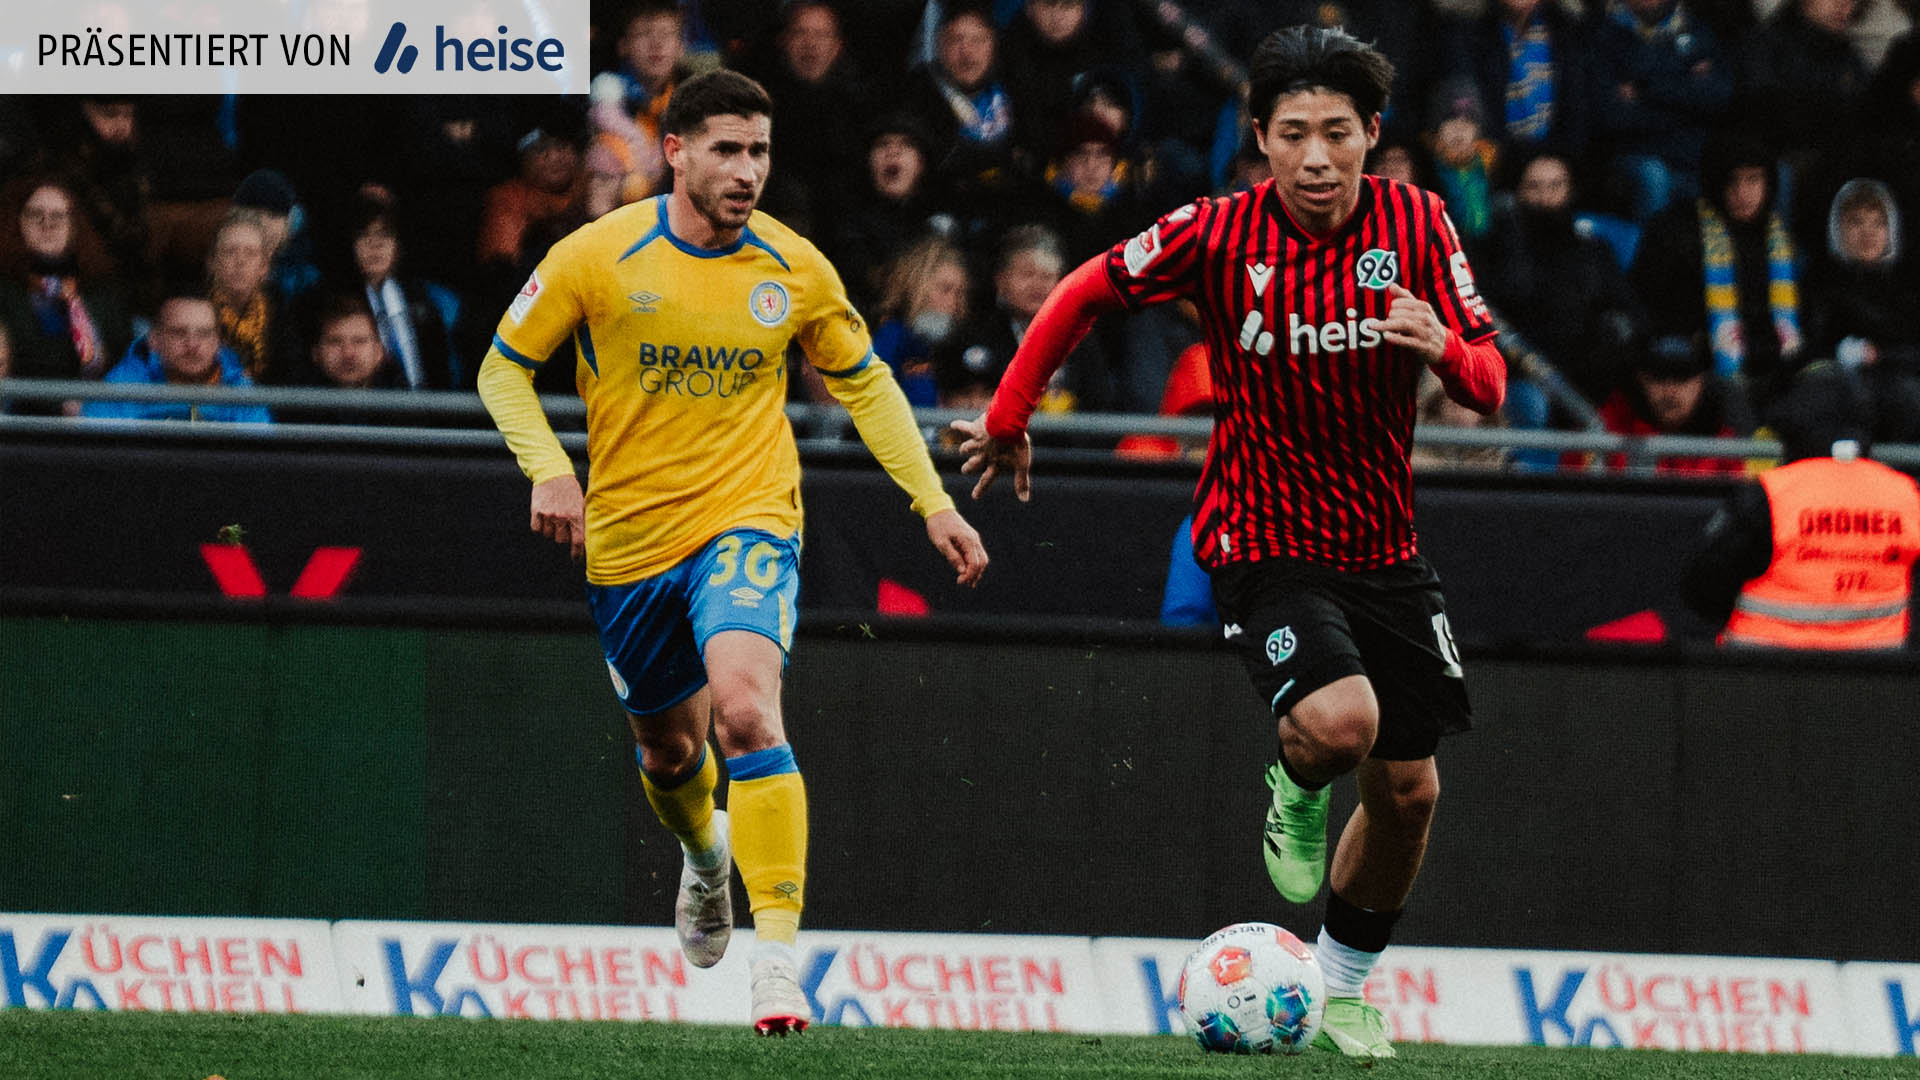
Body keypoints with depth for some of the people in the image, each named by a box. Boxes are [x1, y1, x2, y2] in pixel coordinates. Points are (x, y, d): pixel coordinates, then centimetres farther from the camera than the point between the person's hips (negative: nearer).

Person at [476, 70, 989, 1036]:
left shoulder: (794, 269, -4)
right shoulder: (598, 257, -9)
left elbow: (865, 383, 12)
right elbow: (504, 368, 2)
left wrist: (933, 502, 6)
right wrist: (549, 470, -15)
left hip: (747, 523, -2)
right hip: (629, 539, 2)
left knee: (745, 708, -27)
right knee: (668, 747, 17)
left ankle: (777, 952, -28)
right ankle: (705, 855, 55)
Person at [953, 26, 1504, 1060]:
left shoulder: (1415, 225, -8)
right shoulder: (1219, 234, -14)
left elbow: (1489, 383, -6)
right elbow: (1086, 293, 0)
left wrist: (1444, 348, -28)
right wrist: (1009, 413, 1)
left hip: (1382, 543, 4)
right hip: (1262, 540, -4)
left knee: (1408, 789, 8)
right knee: (1338, 721, -30)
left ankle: (1344, 990, 32)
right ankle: (1296, 796, 8)